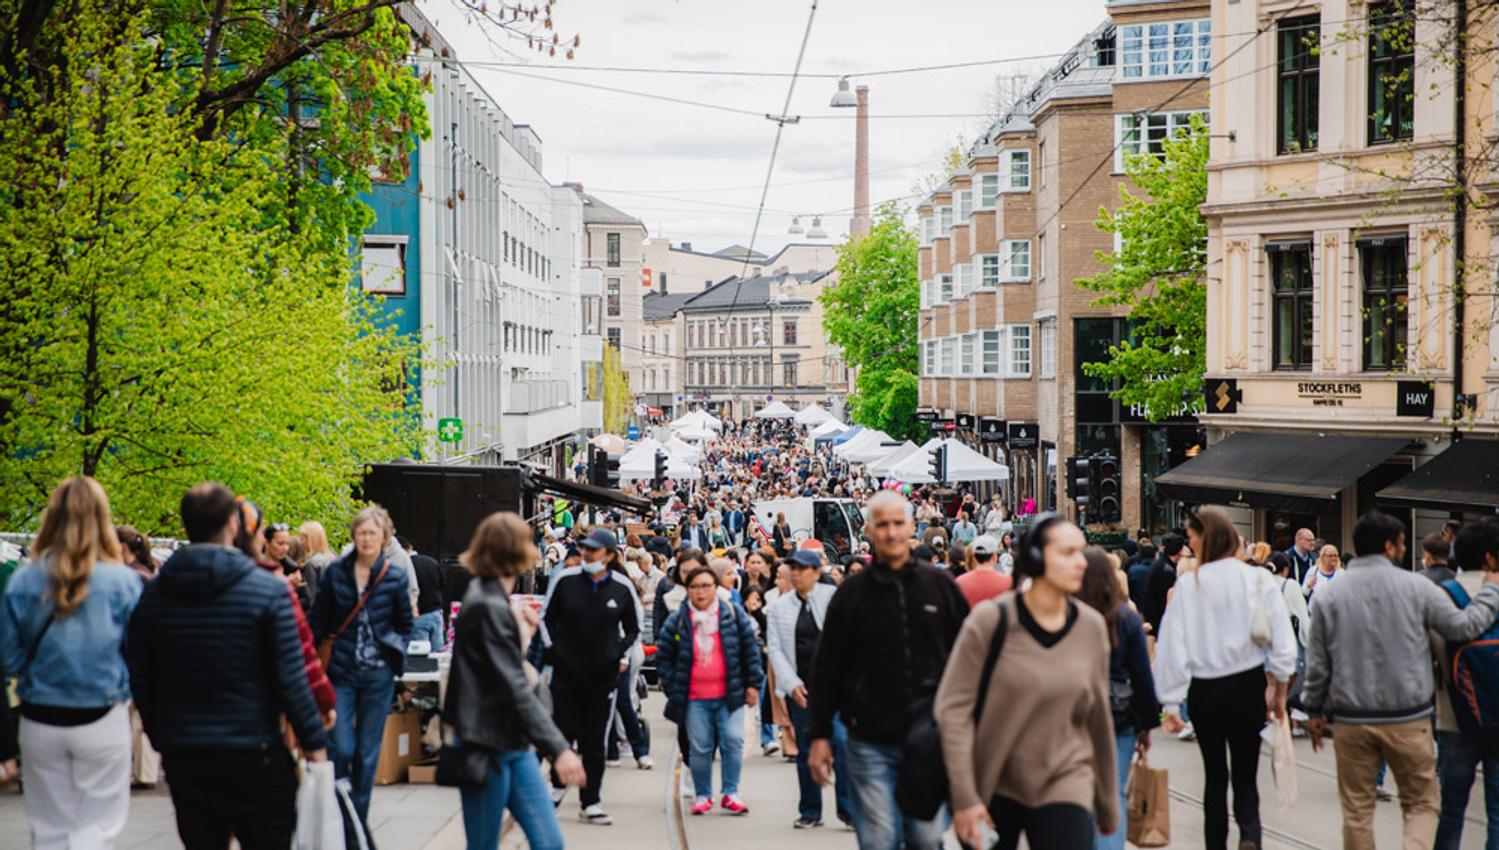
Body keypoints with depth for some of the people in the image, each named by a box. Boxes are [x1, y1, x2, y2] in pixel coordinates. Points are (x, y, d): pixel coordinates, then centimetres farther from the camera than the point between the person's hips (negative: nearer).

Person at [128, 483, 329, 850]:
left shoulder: (150, 595, 2)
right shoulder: (268, 590, -10)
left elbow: (139, 682, 6)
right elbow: (291, 679, -11)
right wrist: (314, 741, -1)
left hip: (183, 759, 4)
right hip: (255, 756, -4)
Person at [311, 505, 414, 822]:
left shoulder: (395, 577, -1)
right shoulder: (336, 572, 0)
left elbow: (404, 625, 11)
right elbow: (318, 621, 5)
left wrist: (393, 652, 0)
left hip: (378, 675, 0)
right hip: (341, 672, 0)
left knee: (368, 751, 6)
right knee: (342, 748, -8)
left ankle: (358, 818, 18)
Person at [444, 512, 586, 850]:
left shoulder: (495, 599, 12)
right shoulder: (488, 607, -17)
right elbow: (515, 689, -23)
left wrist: (522, 630, 9)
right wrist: (558, 749, -26)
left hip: (513, 743, 9)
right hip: (486, 746, -9)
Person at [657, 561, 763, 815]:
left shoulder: (733, 614, 2)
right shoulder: (677, 620, 2)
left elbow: (751, 649, 6)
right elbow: (664, 655, 9)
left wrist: (752, 684, 3)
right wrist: (672, 688, 2)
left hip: (730, 695, 0)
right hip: (694, 699, 0)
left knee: (733, 742, -7)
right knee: (700, 747, 4)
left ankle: (730, 794, 3)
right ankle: (702, 795, 16)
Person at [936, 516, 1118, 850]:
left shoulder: (1091, 626, -1)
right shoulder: (991, 620, -10)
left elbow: (1098, 716, 8)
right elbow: (953, 708, -10)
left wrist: (1108, 806, 14)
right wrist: (964, 798, -15)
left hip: (1065, 780, 1)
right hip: (993, 785, -1)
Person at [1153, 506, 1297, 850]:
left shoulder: (1188, 585, -11)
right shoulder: (1258, 580, -7)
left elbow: (1173, 645, -11)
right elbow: (1282, 639, -6)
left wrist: (1171, 702, -5)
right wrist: (1279, 689, 6)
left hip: (1205, 690, -1)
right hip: (1248, 685, 1)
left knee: (1214, 774, 15)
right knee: (1245, 775, 9)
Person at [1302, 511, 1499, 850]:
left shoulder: (1328, 594, -2)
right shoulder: (1415, 586, -7)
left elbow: (1318, 661, 1)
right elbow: (1464, 626, -1)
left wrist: (1314, 709, 14)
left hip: (1352, 719, 1)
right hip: (1409, 720, -1)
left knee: (1357, 810, 11)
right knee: (1421, 803, 12)